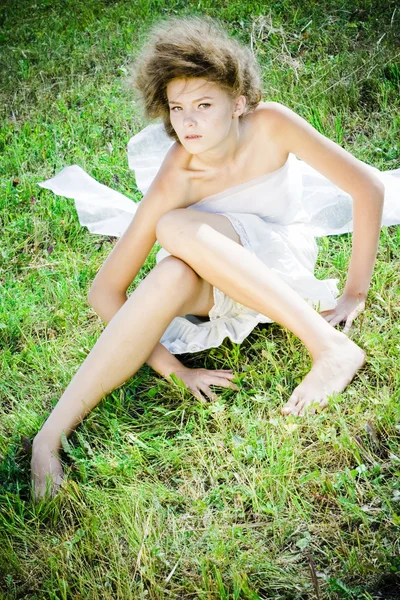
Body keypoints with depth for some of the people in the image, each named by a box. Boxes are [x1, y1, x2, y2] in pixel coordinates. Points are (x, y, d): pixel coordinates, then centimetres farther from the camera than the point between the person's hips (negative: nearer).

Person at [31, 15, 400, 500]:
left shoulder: (270, 125, -24)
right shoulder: (176, 180, -25)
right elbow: (104, 291, -25)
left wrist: (356, 291, -13)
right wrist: (173, 368, -26)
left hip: (285, 259, -1)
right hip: (221, 283, 1)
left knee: (177, 227, -33)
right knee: (173, 275, -38)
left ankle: (329, 345, -33)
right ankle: (50, 436, -37)